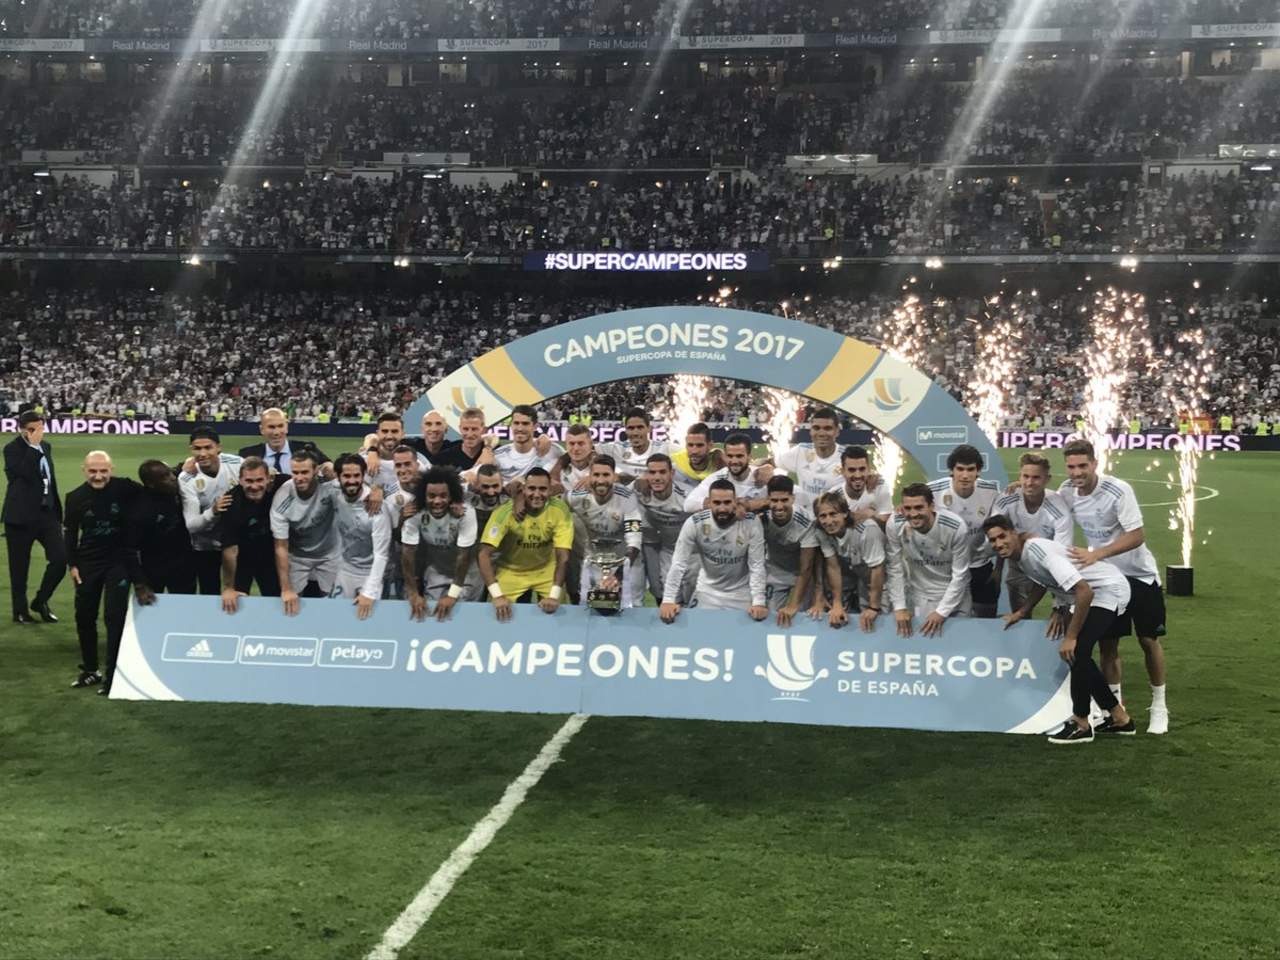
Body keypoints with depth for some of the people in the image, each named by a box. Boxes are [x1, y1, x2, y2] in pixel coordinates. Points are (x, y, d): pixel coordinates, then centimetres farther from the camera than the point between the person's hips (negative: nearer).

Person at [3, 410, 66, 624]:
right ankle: (20, 611, 17)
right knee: (19, 567, 4)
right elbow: (27, 474, -26)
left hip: (47, 512, 5)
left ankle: (40, 601, 17)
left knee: (61, 558, -3)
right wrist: (33, 446, -23)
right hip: (21, 516, -5)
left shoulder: (46, 446, 11)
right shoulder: (12, 449, -9)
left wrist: (57, 510, 17)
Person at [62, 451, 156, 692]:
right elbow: (70, 533, 6)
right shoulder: (75, 497, -6)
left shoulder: (126, 489, -15)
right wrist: (73, 564, 3)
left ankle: (113, 674, 0)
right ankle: (90, 670, 28)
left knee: (114, 616, -9)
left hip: (120, 561, -3)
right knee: (84, 616, 11)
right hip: (88, 563, 3)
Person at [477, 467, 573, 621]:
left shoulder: (559, 510, -21)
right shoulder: (506, 511, -24)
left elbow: (563, 556, -21)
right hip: (511, 572, -1)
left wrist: (554, 595, -33)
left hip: (546, 572, 1)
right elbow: (484, 554, -27)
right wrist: (497, 595, -37)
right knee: (502, 613, -13)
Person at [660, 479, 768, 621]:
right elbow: (679, 564, -16)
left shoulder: (751, 523, -21)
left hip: (741, 592, -1)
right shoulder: (694, 523, -20)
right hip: (707, 590, 1)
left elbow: (757, 565, -17)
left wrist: (759, 602, -26)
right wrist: (669, 600, -22)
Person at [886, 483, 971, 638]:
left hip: (952, 594, -1)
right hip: (917, 595, 2)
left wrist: (941, 612, -18)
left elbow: (960, 575, -18)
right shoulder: (894, 525, -23)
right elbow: (895, 569, -11)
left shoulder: (956, 527, -28)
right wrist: (899, 607, -13)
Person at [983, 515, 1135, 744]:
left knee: (1077, 651, -20)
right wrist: (1021, 612, 12)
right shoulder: (1020, 555, -2)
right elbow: (1042, 582, 21)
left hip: (1109, 589, -10)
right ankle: (1119, 718, 22)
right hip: (1090, 593, 10)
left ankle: (1081, 726, -6)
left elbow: (1084, 592, -34)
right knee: (1077, 656, 10)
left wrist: (1071, 637, -28)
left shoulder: (1037, 550, -30)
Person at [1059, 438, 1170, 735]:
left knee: (1148, 640, 2)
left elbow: (1137, 536, -25)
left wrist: (1097, 554, -34)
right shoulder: (1067, 491, -7)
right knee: (1107, 644, 3)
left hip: (1138, 574, -4)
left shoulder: (1118, 490, -23)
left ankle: (1159, 706, 17)